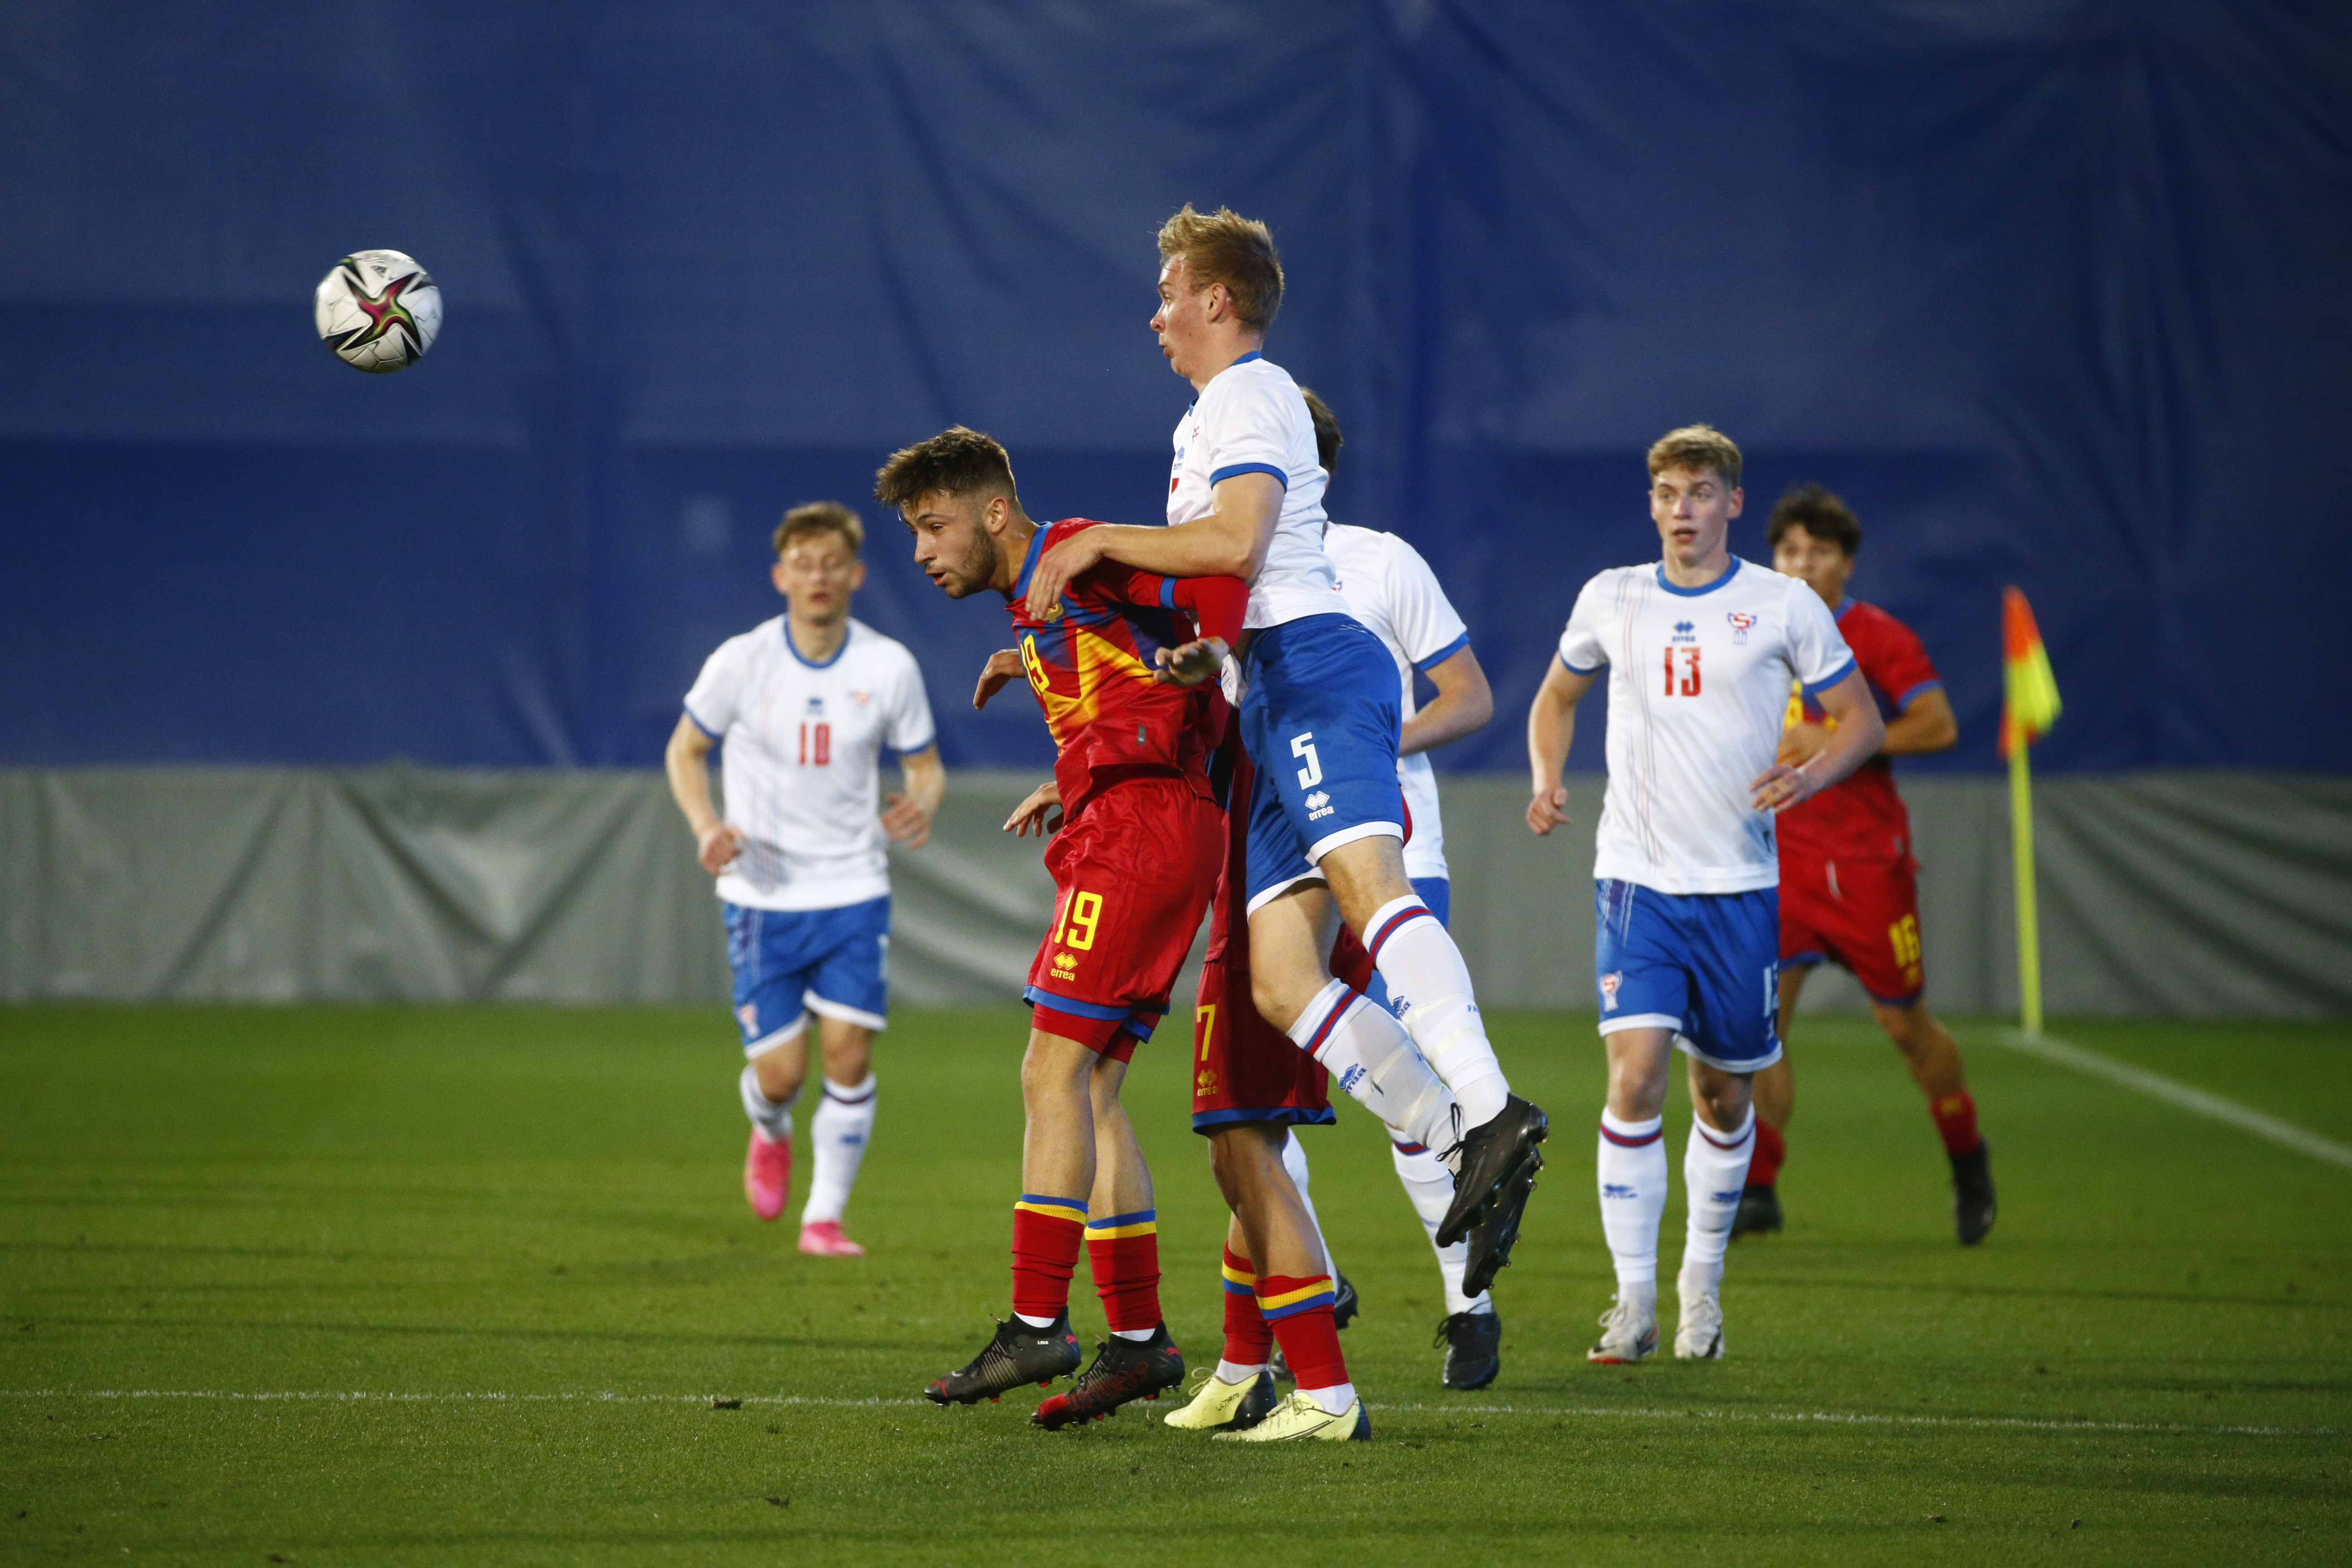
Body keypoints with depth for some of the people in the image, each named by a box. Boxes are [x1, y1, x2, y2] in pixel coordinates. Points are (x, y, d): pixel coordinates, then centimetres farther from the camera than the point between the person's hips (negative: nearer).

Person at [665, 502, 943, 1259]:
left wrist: (922, 804, -17)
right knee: (779, 1072, -3)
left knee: (849, 1054, -10)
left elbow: (926, 765, 7)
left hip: (854, 890, 1)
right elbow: (686, 750, 5)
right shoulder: (742, 661, -8)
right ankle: (770, 1135, 35)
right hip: (762, 892, -1)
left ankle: (824, 1218, 6)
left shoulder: (889, 667, -5)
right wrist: (705, 825, -13)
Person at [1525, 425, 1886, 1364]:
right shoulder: (1611, 600, 5)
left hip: (1740, 886, 0)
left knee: (1724, 1093, 9)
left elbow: (1861, 718, 6)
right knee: (1635, 1076, -16)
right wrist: (1547, 784, 4)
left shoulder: (1783, 607, -1)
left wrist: (1810, 777, -15)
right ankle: (1633, 1303, -12)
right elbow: (1558, 696, 22)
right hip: (1637, 878, 0)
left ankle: (1702, 1286, 29)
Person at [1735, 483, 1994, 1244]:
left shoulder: (1878, 637, -6)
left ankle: (1968, 1161, 30)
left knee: (1904, 1024, 6)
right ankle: (1758, 1189, -9)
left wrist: (1837, 742, -21)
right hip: (1780, 859, 3)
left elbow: (1939, 725, -17)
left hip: (1866, 861, -3)